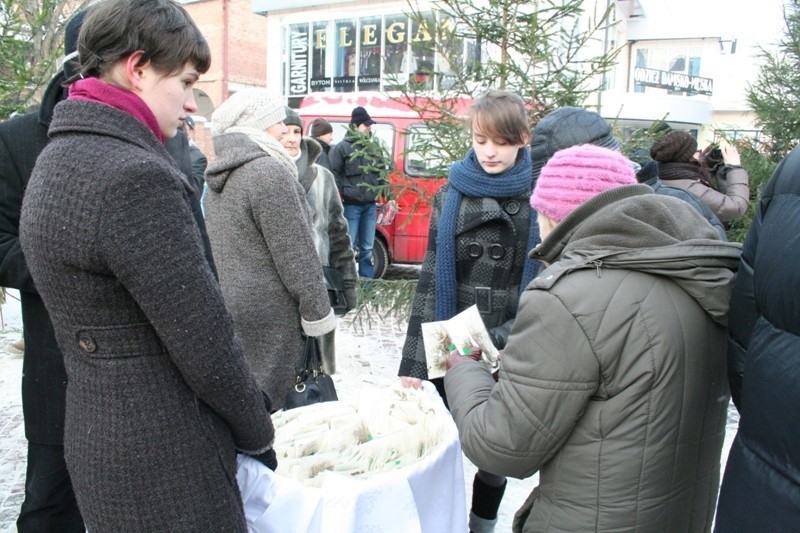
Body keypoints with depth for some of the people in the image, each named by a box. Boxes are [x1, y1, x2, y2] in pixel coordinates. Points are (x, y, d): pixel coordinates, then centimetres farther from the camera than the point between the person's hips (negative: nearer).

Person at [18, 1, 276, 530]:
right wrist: (260, 433, -4)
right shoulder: (135, 177, -25)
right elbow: (207, 347, -23)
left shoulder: (60, 159, 6)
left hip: (97, 433, 9)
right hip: (164, 469, -9)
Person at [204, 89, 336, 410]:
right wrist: (319, 314, -11)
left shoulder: (218, 180, 12)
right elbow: (296, 254, -18)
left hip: (229, 308, 9)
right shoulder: (269, 171, -17)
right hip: (270, 315, -9)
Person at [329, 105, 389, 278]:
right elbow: (334, 173, -10)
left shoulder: (373, 148, 14)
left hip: (370, 205, 6)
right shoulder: (342, 147, -4)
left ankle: (367, 280, 21)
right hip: (351, 204, -6)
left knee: (367, 247, 12)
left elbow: (382, 173, 19)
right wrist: (339, 193, -17)